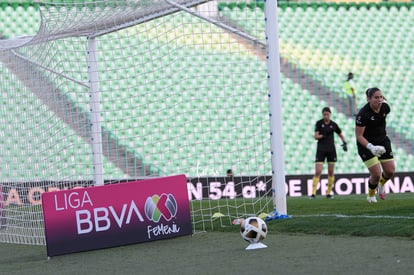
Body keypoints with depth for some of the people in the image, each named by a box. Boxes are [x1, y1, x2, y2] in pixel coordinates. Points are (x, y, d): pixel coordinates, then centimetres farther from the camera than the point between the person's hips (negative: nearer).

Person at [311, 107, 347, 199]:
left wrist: (344, 143, -1)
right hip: (321, 149, -2)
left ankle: (329, 192, 12)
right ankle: (313, 193, -11)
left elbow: (341, 135, 15)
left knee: (331, 172, 3)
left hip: (331, 150, 2)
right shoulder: (319, 123, -1)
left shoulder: (333, 124, 4)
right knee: (317, 172, -11)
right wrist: (323, 135, -22)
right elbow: (316, 136, -6)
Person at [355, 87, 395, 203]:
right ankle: (371, 195, 19)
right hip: (366, 144, -5)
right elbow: (358, 136, -23)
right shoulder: (363, 114, -26)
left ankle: (381, 184, 37)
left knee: (390, 171, 0)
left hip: (383, 141, 6)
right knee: (376, 174, -13)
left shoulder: (385, 107, -8)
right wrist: (371, 147, -35)